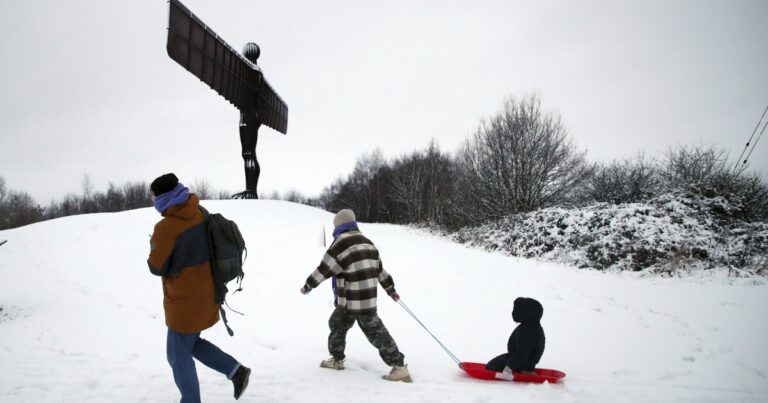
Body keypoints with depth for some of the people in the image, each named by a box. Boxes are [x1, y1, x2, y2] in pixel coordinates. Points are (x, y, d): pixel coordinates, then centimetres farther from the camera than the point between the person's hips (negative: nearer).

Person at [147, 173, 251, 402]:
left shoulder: (166, 228, -23)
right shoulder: (199, 215, -1)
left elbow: (156, 268, -13)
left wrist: (154, 246, 3)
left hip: (184, 300, -8)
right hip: (204, 294, 8)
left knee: (178, 355, 8)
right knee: (191, 344, 24)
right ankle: (236, 371, 18)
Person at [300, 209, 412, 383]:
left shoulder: (341, 243, -12)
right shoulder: (368, 243, 13)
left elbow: (324, 269, -9)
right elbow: (380, 270, 19)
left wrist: (308, 286, 4)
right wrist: (391, 289, 29)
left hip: (349, 302, -7)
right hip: (369, 299, 8)